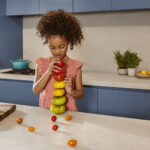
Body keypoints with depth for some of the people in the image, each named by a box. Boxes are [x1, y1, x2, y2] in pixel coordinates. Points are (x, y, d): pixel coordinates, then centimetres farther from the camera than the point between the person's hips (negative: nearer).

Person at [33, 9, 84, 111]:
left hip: (67, 111, -1)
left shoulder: (75, 66, -1)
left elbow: (81, 94, 4)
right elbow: (36, 91, -4)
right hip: (45, 111, 1)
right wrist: (48, 72, -16)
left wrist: (71, 91, -18)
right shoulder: (41, 63, 3)